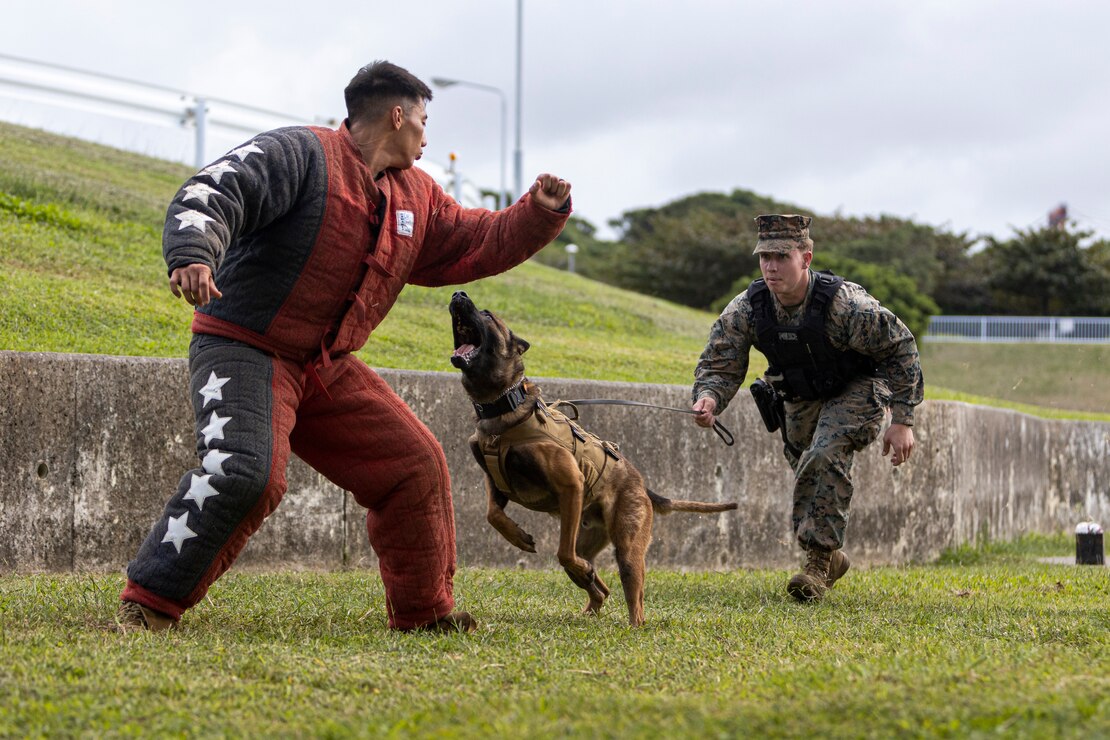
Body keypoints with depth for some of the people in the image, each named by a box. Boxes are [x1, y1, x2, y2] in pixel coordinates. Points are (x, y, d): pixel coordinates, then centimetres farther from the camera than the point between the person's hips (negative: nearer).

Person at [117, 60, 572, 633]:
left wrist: (540, 214, 7)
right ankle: (149, 602, -20)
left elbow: (475, 245, 24)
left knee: (416, 465, 8)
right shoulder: (300, 155, -12)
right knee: (245, 473, -30)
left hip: (326, 369, 8)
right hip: (243, 349, -8)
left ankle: (424, 610, 23)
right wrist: (191, 256, -43)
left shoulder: (415, 197, 15)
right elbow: (208, 197, -23)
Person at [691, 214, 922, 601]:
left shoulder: (845, 304, -33)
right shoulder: (747, 309, -21)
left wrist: (902, 421, -23)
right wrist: (709, 399, -38)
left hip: (858, 389, -6)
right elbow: (720, 364, -13)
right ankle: (830, 559, 37)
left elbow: (901, 348, -23)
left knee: (825, 457, -29)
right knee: (806, 470, 14)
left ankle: (819, 560, -20)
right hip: (801, 398, 6)